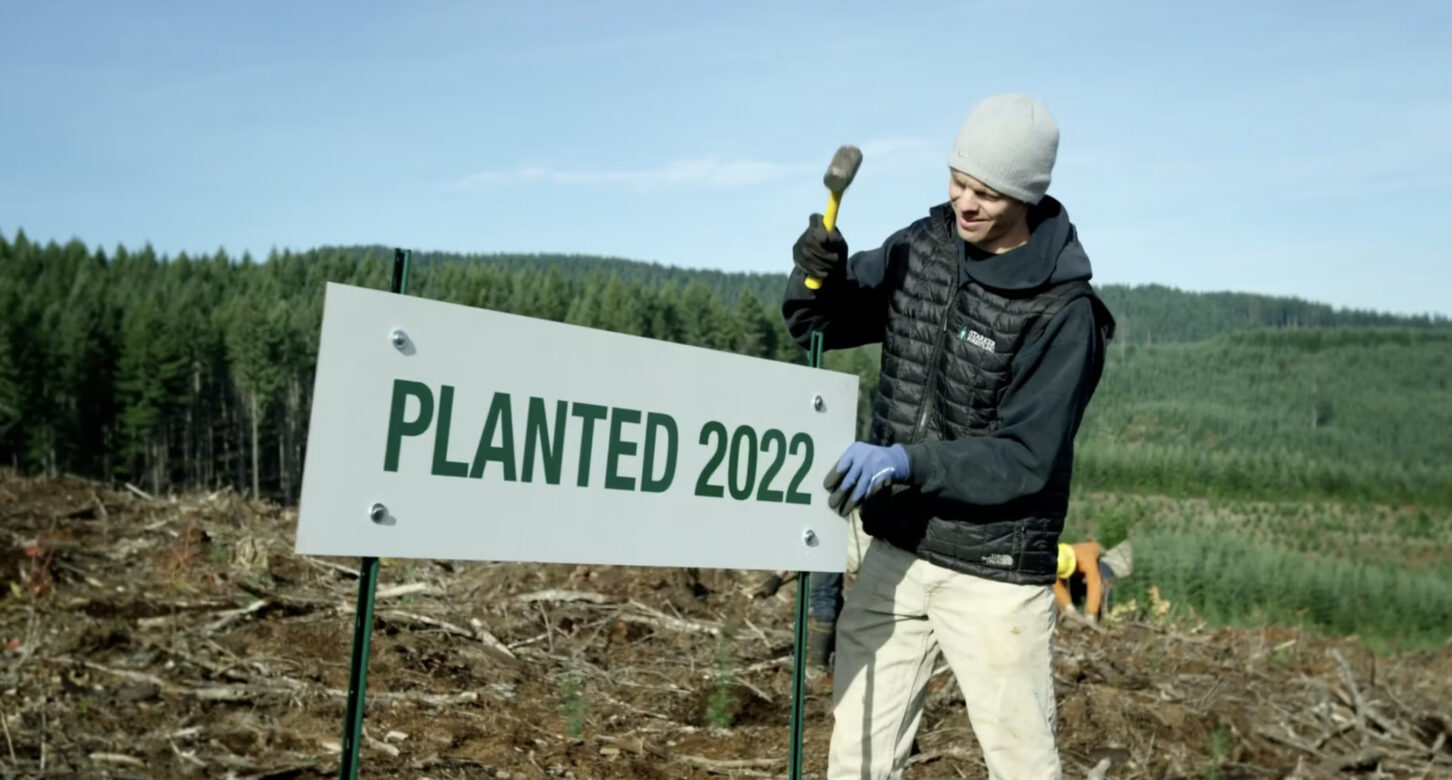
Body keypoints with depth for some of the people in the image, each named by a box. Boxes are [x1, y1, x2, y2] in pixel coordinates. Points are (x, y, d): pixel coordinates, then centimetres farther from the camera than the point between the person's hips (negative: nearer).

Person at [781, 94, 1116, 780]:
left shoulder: (1063, 312, -15)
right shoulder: (921, 246, 1)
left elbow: (1027, 459, -18)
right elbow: (818, 328, 8)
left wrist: (908, 462, -30)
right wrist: (818, 275, -14)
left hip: (995, 573, -4)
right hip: (893, 554, 5)